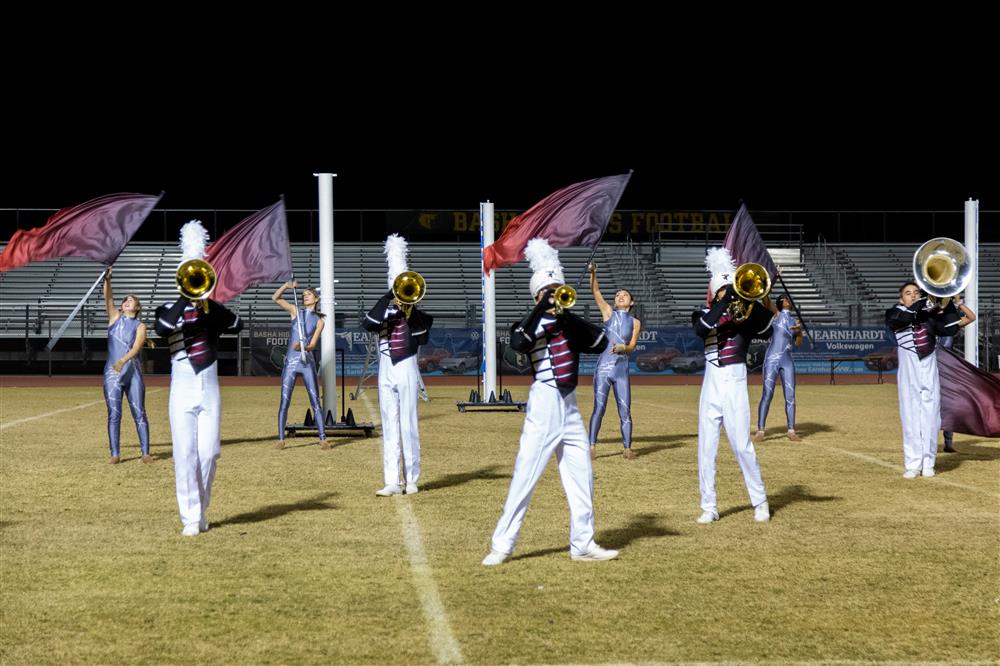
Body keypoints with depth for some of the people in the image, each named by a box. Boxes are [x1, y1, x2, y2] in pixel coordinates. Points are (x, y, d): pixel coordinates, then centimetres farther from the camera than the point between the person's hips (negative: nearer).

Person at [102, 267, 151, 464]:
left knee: (139, 413, 0)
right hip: (112, 373, 1)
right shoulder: (115, 317, 10)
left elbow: (136, 347, -14)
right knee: (113, 414, -1)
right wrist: (107, 280, -21)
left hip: (133, 372, -1)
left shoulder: (140, 326, 2)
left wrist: (123, 360, -31)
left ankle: (145, 452, 4)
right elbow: (108, 299, -5)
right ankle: (115, 453, 2)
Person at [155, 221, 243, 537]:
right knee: (185, 455, -6)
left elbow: (238, 324, -7)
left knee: (208, 454, 1)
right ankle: (190, 518, -5)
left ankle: (201, 512, 17)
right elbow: (162, 328, -21)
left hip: (209, 392, 2)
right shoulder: (170, 309, 1)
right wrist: (186, 298, -22)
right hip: (182, 392, -2)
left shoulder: (214, 310, 9)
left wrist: (207, 300, -12)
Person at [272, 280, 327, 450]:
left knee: (315, 402, -2)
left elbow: (313, 344, -3)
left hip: (307, 362, 0)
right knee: (284, 402, -2)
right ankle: (281, 439, 2)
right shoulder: (295, 311, 8)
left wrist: (303, 347, -23)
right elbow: (275, 297, -1)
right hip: (291, 362, 0)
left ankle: (323, 439, -1)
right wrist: (287, 285, -15)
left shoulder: (319, 320, 6)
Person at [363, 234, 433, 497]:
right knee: (389, 428, 1)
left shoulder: (416, 312, 4)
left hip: (407, 372, -2)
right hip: (386, 373, 2)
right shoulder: (384, 310, 6)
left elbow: (423, 338, -10)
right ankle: (392, 482, 1)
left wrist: (411, 311, -11)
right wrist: (388, 300, -18)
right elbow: (368, 323, -15)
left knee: (408, 427, 0)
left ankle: (411, 480, 8)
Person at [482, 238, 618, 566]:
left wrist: (569, 316, -9)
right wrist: (542, 310, -25)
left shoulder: (570, 324, 13)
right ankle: (501, 546, -3)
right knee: (525, 476, -7)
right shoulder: (530, 325, -2)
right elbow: (519, 343, -25)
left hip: (570, 405, 6)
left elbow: (601, 343, 0)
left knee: (582, 476, 9)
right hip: (544, 403, -6)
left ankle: (583, 543, 19)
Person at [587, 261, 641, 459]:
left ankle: (627, 448, 8)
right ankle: (592, 446, -3)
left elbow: (632, 346, -1)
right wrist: (593, 273, -18)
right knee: (599, 408, -5)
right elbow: (595, 291, -3)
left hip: (621, 369, 1)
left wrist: (622, 348, -23)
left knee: (625, 410, 1)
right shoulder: (609, 313, 8)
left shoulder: (635, 322, 9)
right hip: (603, 367, -1)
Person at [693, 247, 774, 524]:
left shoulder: (744, 317, 5)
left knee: (742, 446, -5)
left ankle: (760, 502, 9)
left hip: (735, 386, -2)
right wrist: (725, 302, -23)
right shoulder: (704, 315, 6)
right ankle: (709, 507, 10)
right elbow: (701, 328, -18)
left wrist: (754, 302, -23)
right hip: (711, 386, 2)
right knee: (706, 448, 2)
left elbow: (766, 330, -14)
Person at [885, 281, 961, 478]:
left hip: (930, 374, 2)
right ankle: (912, 465, 1)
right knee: (911, 419, -2)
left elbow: (948, 328, 1)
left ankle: (928, 463, 8)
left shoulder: (930, 314, 14)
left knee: (930, 419, 1)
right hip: (909, 375, -2)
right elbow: (901, 317, -17)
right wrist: (924, 304, -17)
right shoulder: (894, 313, 6)